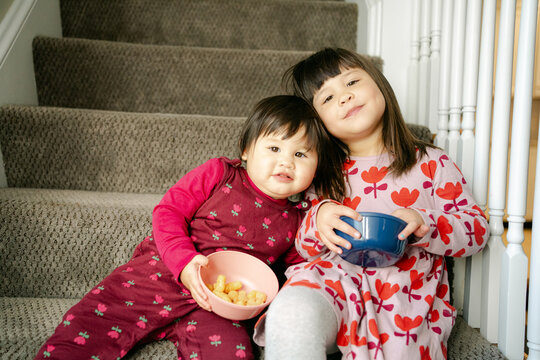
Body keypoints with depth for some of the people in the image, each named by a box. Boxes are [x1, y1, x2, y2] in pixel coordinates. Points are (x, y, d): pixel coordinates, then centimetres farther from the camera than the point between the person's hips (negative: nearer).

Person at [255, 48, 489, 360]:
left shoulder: (431, 163, 9)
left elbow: (478, 229, 8)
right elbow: (304, 248, 15)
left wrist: (424, 223, -13)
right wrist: (318, 220, -9)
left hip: (405, 297, 1)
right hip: (334, 277, 0)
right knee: (289, 314, -32)